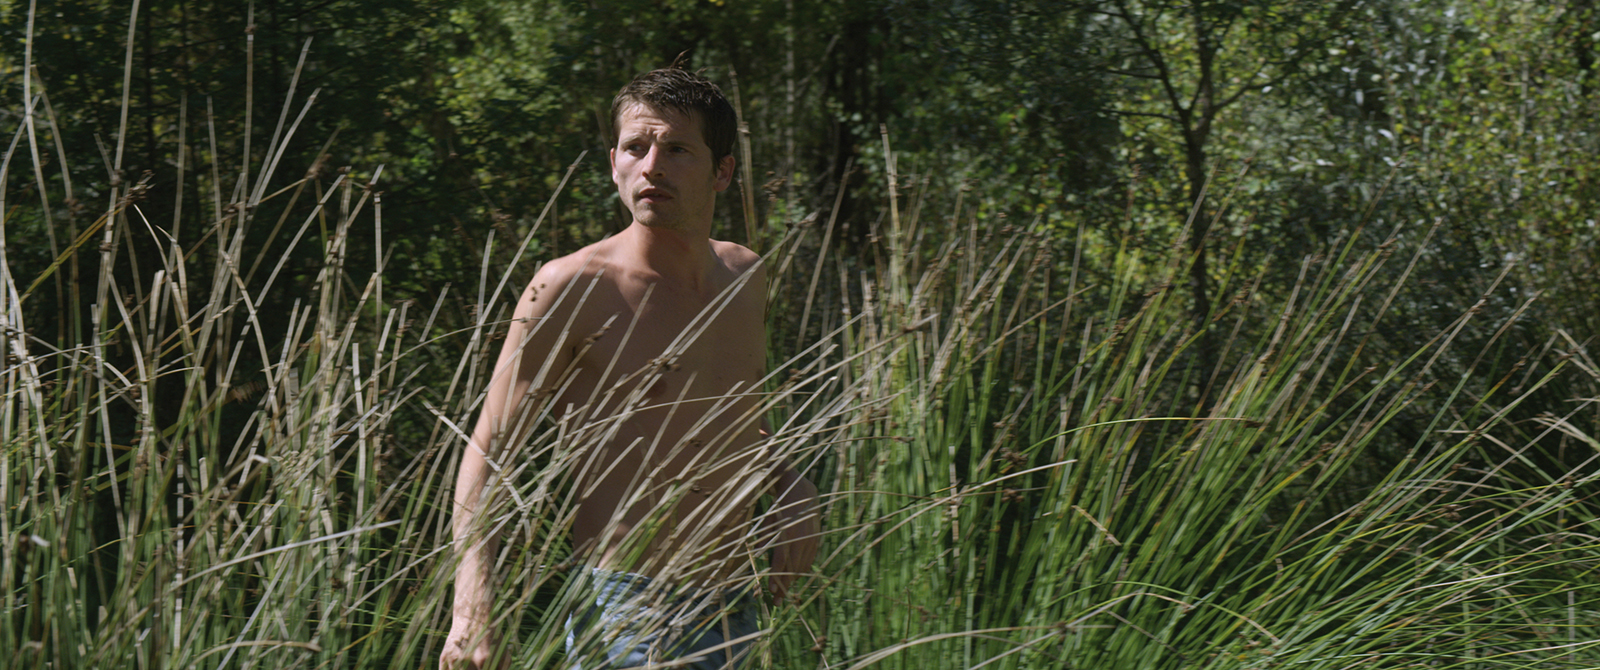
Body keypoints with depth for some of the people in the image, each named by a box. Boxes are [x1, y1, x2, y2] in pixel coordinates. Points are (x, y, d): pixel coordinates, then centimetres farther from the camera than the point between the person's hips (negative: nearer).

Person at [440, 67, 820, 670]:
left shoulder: (746, 277, 9)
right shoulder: (570, 289, -10)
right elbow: (486, 454, -11)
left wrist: (792, 488, 6)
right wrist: (473, 613, -23)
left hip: (736, 617, 6)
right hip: (624, 615, -6)